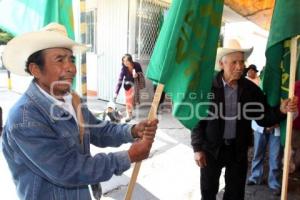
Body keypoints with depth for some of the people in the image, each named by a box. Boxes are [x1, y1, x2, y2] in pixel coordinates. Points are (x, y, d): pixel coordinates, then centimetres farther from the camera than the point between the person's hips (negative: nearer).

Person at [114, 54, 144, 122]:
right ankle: (129, 115, 13)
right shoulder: (123, 68, -26)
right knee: (128, 100, 0)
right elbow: (120, 81, -28)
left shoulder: (137, 65, -23)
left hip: (136, 83, 0)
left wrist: (137, 75, -31)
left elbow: (141, 74, -6)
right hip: (128, 85, 0)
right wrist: (116, 93, -35)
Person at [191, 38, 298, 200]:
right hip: (211, 149, -2)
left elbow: (263, 118, 0)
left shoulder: (251, 89, -4)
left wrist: (281, 111, -20)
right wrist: (197, 148, -11)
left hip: (239, 150, 3)